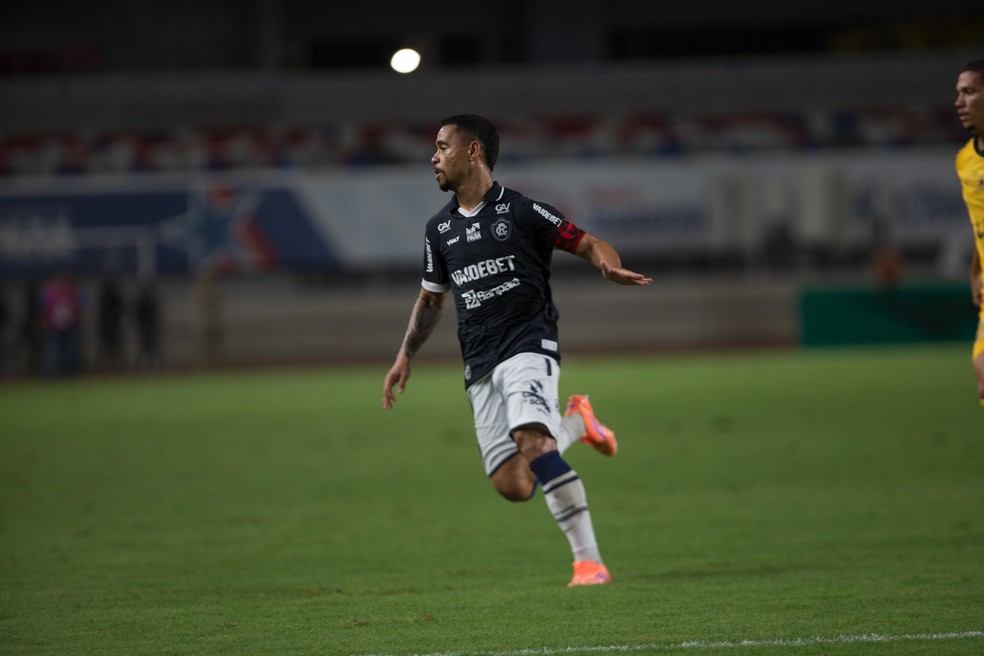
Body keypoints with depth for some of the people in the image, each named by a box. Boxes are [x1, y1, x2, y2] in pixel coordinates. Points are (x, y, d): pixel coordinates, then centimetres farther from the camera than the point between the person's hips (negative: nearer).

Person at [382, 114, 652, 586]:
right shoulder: (439, 229, 15)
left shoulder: (520, 211, -3)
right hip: (480, 367, 6)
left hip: (528, 345, -6)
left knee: (532, 441, -30)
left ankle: (589, 561, -27)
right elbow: (430, 299, 27)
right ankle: (574, 423, 24)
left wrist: (611, 266, -23)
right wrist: (405, 356, 18)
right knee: (512, 485, -5)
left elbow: (587, 243, -1)